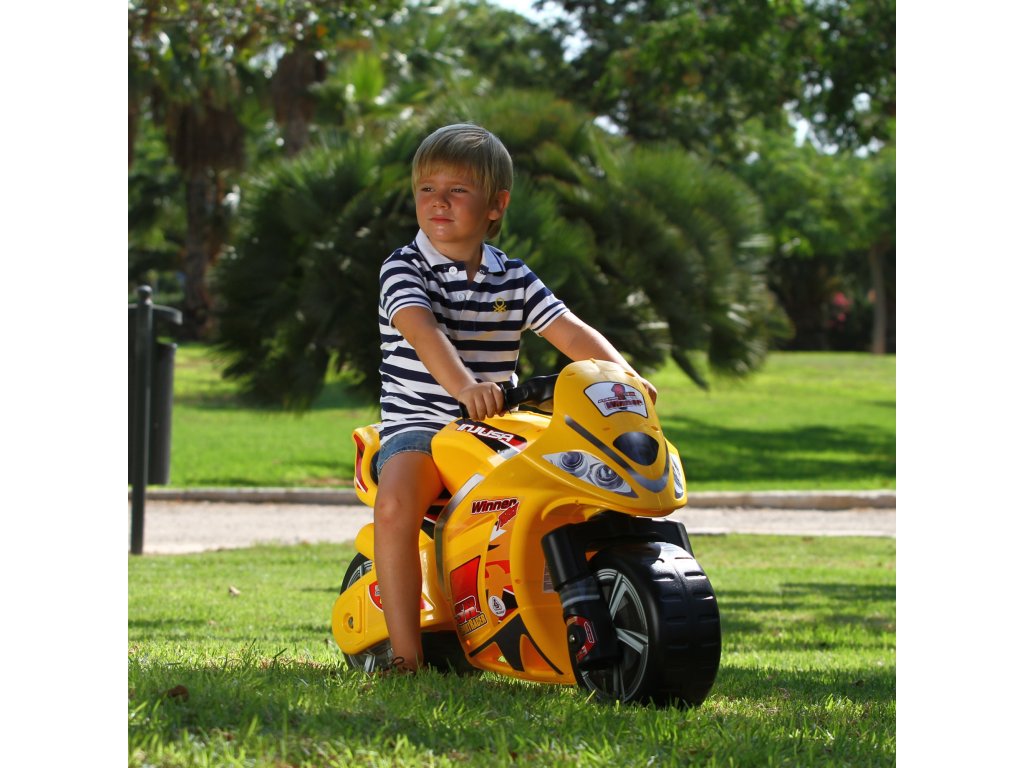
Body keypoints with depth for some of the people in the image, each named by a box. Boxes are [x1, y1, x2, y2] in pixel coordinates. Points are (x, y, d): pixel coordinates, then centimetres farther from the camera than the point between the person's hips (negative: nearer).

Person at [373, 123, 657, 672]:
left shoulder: (513, 279, 12)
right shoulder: (404, 268, -3)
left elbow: (570, 332, 4)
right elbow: (422, 331, -22)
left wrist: (622, 375, -15)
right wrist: (463, 386, -41)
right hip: (417, 423, -4)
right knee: (396, 503, -34)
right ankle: (405, 650, -29)